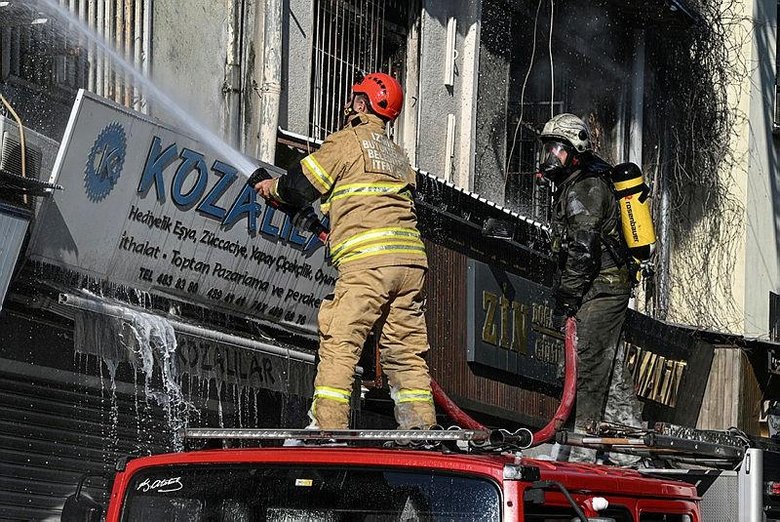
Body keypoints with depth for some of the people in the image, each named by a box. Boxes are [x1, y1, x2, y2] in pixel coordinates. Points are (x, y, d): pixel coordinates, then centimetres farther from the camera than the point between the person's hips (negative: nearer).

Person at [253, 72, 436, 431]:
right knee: (405, 351, 8)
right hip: (411, 261, 7)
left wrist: (273, 187, 27)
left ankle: (327, 429, -17)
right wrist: (335, 229, 36)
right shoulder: (396, 153, 27)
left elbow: (301, 186, 7)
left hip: (368, 261, -7)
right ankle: (421, 431, 2)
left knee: (339, 344, -9)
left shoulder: (347, 141, 5)